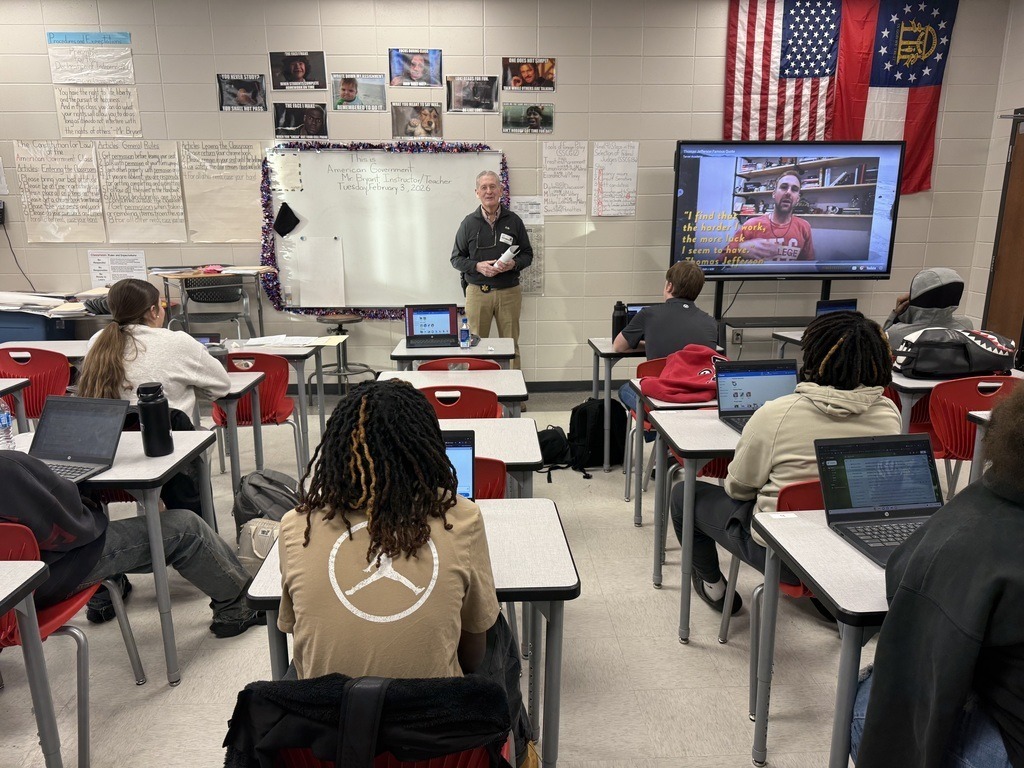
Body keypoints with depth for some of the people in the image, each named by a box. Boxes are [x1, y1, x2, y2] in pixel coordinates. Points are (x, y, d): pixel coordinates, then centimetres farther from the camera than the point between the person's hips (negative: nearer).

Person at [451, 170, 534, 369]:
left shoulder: (514, 221, 5)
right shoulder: (469, 223, 4)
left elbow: (527, 254, 10)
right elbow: (456, 258, 6)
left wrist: (514, 264, -12)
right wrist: (478, 266, -12)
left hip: (509, 292, 1)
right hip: (477, 292, 0)